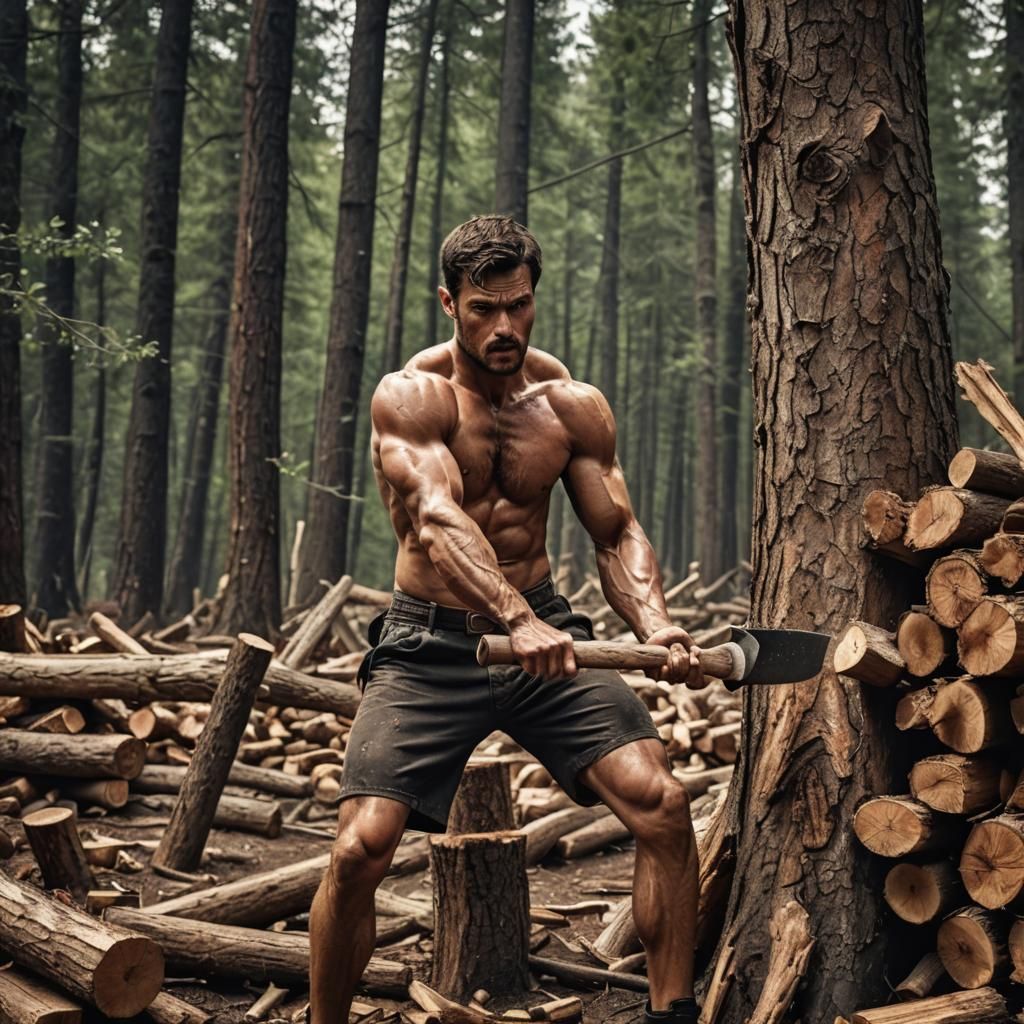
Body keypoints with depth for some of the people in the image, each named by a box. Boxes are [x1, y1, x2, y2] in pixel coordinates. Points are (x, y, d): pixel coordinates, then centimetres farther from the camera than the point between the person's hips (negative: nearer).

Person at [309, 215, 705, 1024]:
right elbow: (438, 519, -28)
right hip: (430, 645, -3)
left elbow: (618, 534, 0)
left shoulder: (574, 405, 1)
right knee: (359, 850, -14)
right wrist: (517, 621, -44)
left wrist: (657, 629, -20)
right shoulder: (411, 397, -12)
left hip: (544, 627, 3)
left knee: (663, 805, -13)